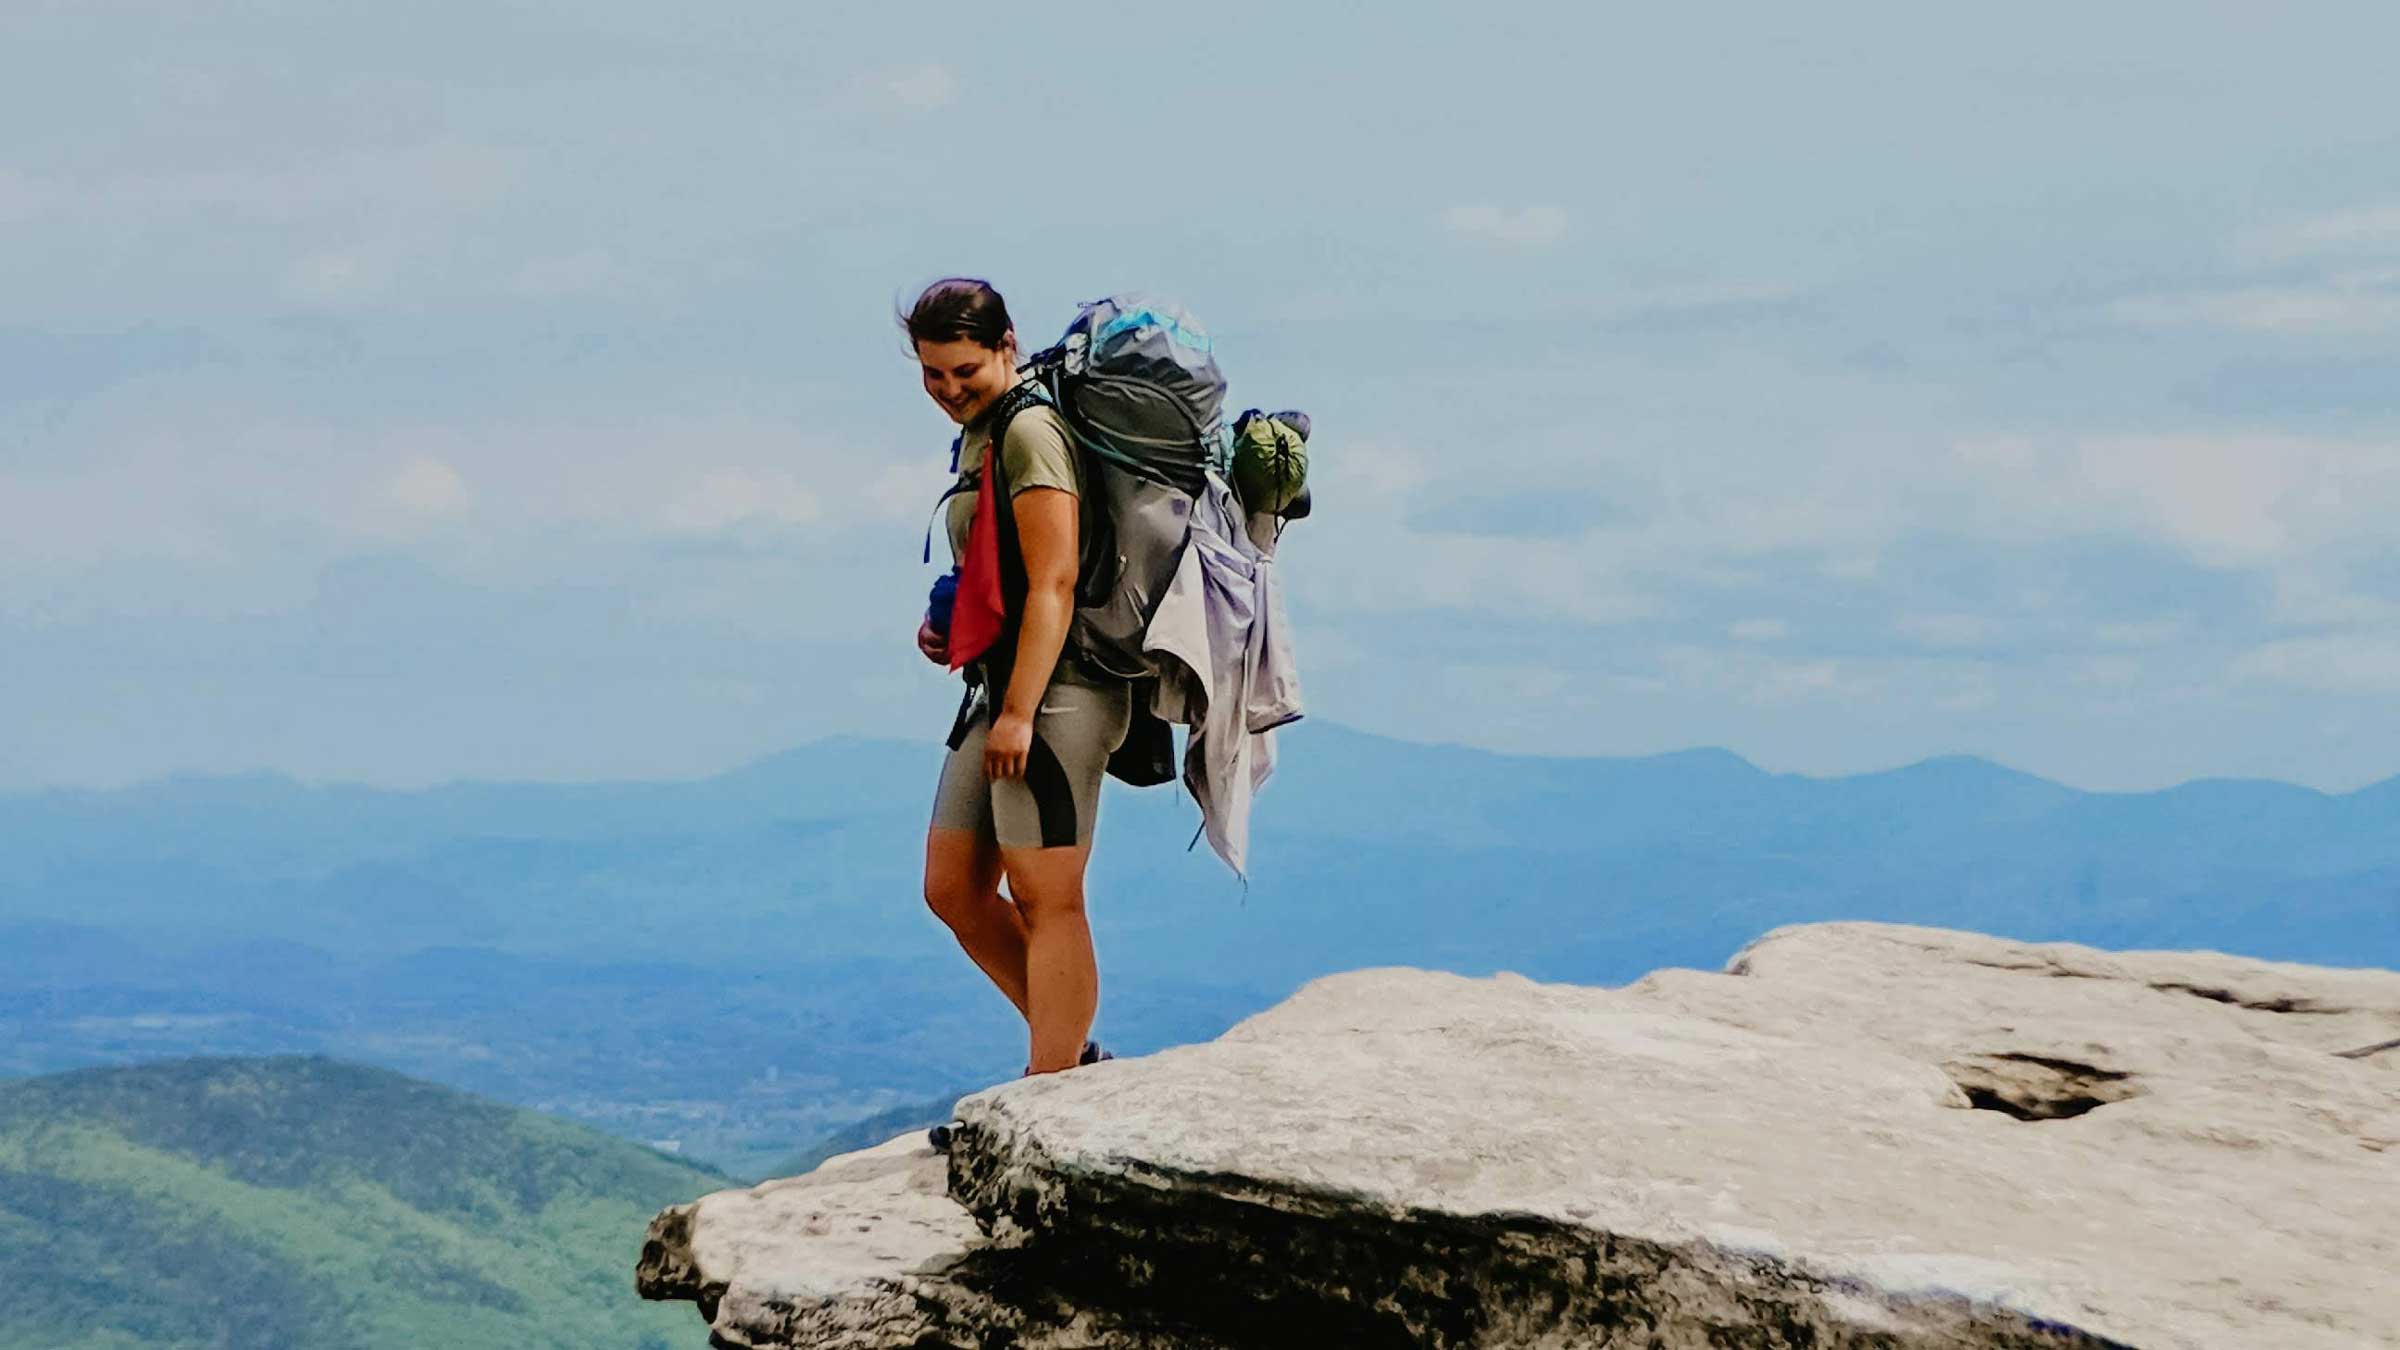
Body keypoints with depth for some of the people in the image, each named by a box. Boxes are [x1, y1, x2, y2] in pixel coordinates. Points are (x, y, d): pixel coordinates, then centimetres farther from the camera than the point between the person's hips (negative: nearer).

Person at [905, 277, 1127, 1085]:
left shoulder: (1029, 433, -12)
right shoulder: (980, 435, 18)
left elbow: (1054, 581, -20)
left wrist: (1019, 713, -23)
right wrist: (947, 627, 10)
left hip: (1053, 691, -11)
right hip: (999, 690, 11)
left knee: (1047, 900, -7)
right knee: (953, 891, 12)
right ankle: (1074, 1055, 19)